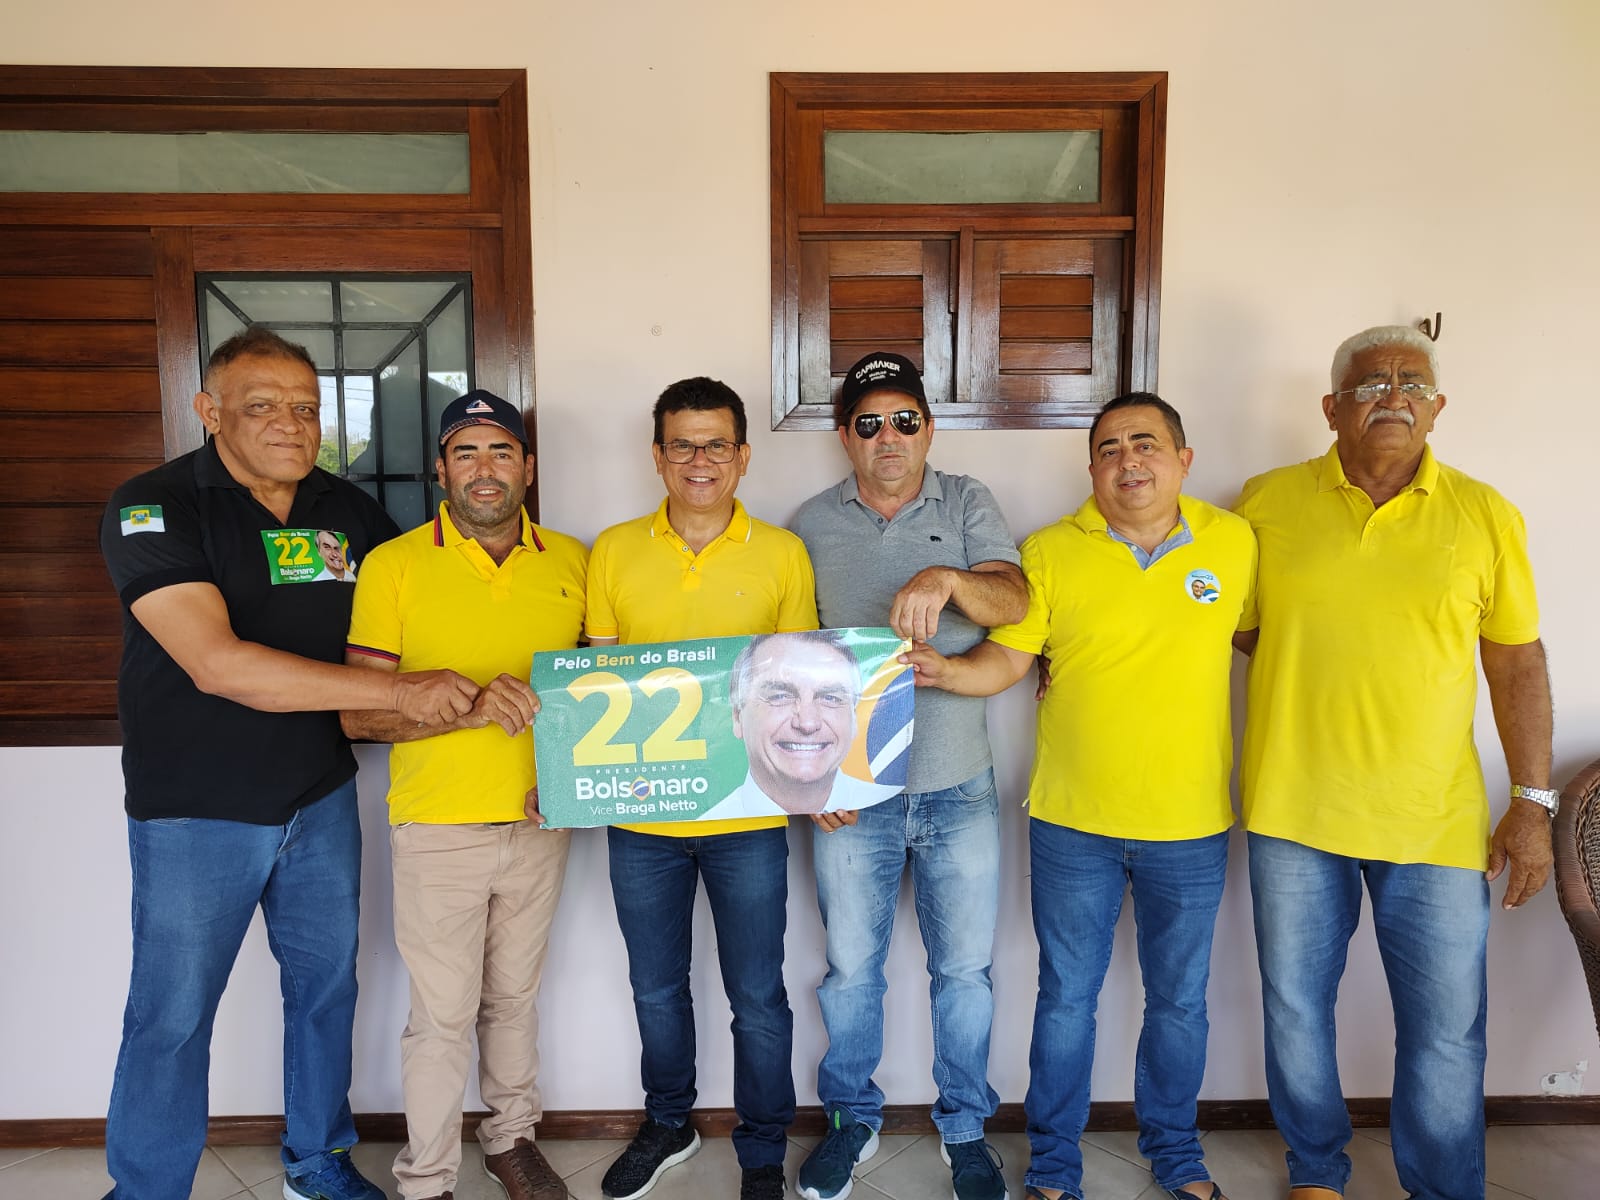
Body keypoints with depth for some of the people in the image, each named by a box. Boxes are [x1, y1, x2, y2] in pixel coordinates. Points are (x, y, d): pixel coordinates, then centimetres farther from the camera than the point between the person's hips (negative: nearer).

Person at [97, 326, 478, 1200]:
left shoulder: (348, 510, 0)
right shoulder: (153, 506, -15)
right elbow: (218, 665, -27)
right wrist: (398, 691, -29)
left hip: (321, 800, 5)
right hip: (194, 812, -4)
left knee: (326, 986, 17)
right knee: (171, 1015, 8)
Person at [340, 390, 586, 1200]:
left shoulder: (570, 560, 4)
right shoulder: (393, 565, -6)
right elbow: (358, 714, -9)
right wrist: (467, 706, -24)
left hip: (541, 821, 3)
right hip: (437, 826, -3)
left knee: (515, 994, 19)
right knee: (442, 1013, 7)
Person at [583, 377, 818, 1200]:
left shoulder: (781, 554, -2)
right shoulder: (613, 552, 1)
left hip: (748, 817, -1)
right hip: (641, 817, 2)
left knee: (758, 998, 11)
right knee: (656, 988, 20)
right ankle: (667, 1125, 44)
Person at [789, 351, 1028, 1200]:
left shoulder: (966, 504, 2)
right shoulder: (812, 525, 3)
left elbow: (1013, 601, -13)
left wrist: (947, 578, -34)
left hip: (958, 787, 0)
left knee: (966, 969, 11)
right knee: (850, 969, 12)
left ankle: (965, 1129, 33)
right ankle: (852, 1119, 35)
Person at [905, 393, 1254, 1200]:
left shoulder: (1234, 542, -1)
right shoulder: (1049, 552, -7)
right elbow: (1005, 660, -7)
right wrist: (946, 671, -25)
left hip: (1191, 828, 2)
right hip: (1073, 824, -1)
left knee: (1179, 1000, 18)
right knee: (1067, 998, 12)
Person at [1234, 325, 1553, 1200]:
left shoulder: (1484, 514, 2)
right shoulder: (1270, 501, 0)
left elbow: (1517, 660, 5)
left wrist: (1533, 802, 2)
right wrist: (1307, 652, -6)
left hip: (1436, 821, 0)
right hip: (1293, 807, 0)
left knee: (1447, 1032, 7)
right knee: (1296, 1007, 14)